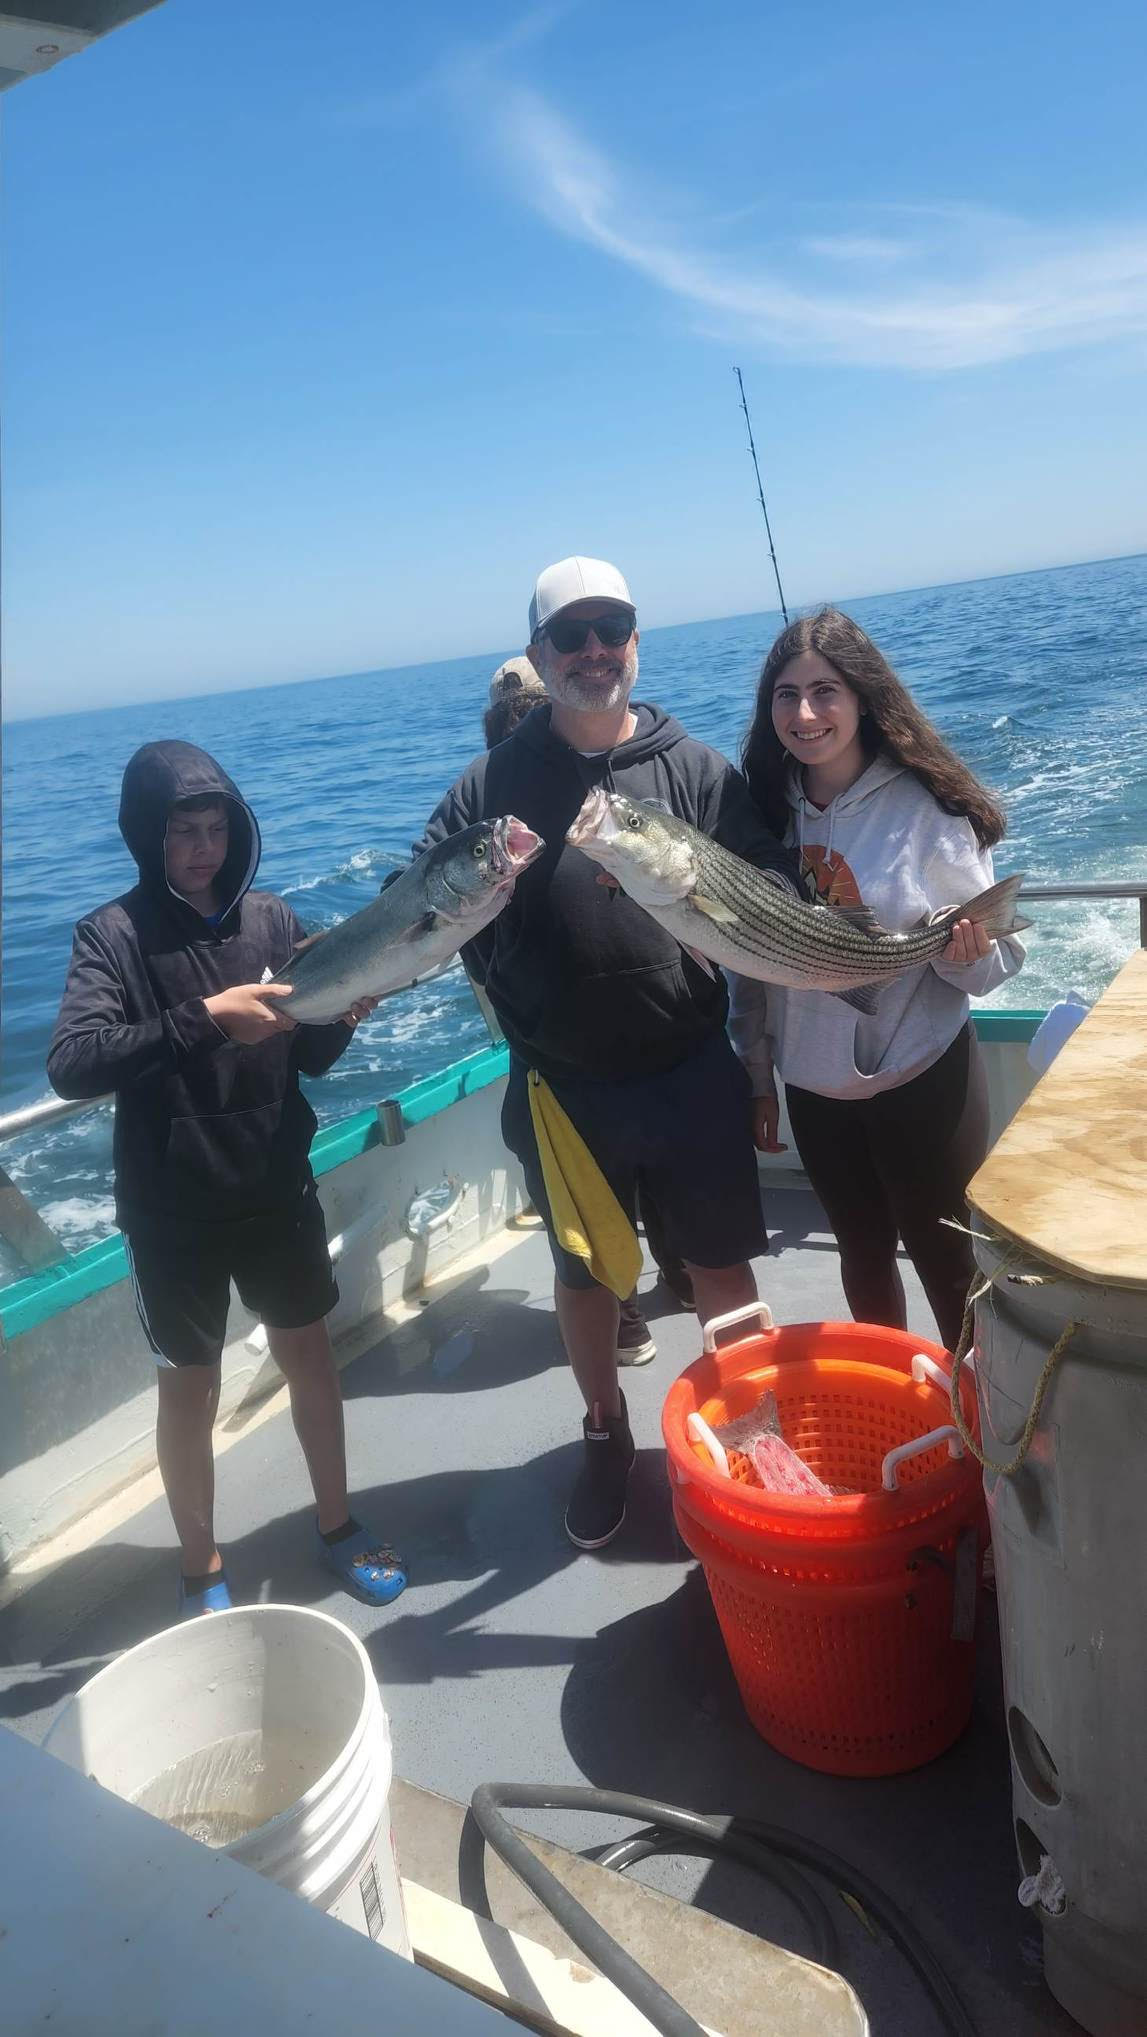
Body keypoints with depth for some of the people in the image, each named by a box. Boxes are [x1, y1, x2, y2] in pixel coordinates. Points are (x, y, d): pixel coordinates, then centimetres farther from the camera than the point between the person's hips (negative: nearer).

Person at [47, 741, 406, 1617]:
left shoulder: (272, 918, -1)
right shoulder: (113, 933, -11)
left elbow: (311, 1057, 4)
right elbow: (72, 1064, -26)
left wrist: (342, 1016, -17)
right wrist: (203, 1020, -34)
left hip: (278, 1187, 3)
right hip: (174, 1206, -3)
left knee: (308, 1351, 15)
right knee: (191, 1383, 10)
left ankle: (337, 1523, 36)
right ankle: (202, 1569, 31)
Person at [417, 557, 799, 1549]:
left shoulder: (697, 768, -1)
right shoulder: (494, 780, -1)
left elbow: (777, 888, -6)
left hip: (692, 1074, 0)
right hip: (562, 1088, 1)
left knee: (722, 1264, 12)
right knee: (584, 1272, 18)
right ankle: (607, 1435, 42)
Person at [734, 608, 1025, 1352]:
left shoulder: (927, 807, -15)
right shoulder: (767, 810, -3)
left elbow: (993, 963, -10)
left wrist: (967, 953, -32)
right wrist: (757, 1076, 8)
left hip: (922, 1085, -4)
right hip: (815, 1088, 4)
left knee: (947, 1263, 8)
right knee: (863, 1255, 20)